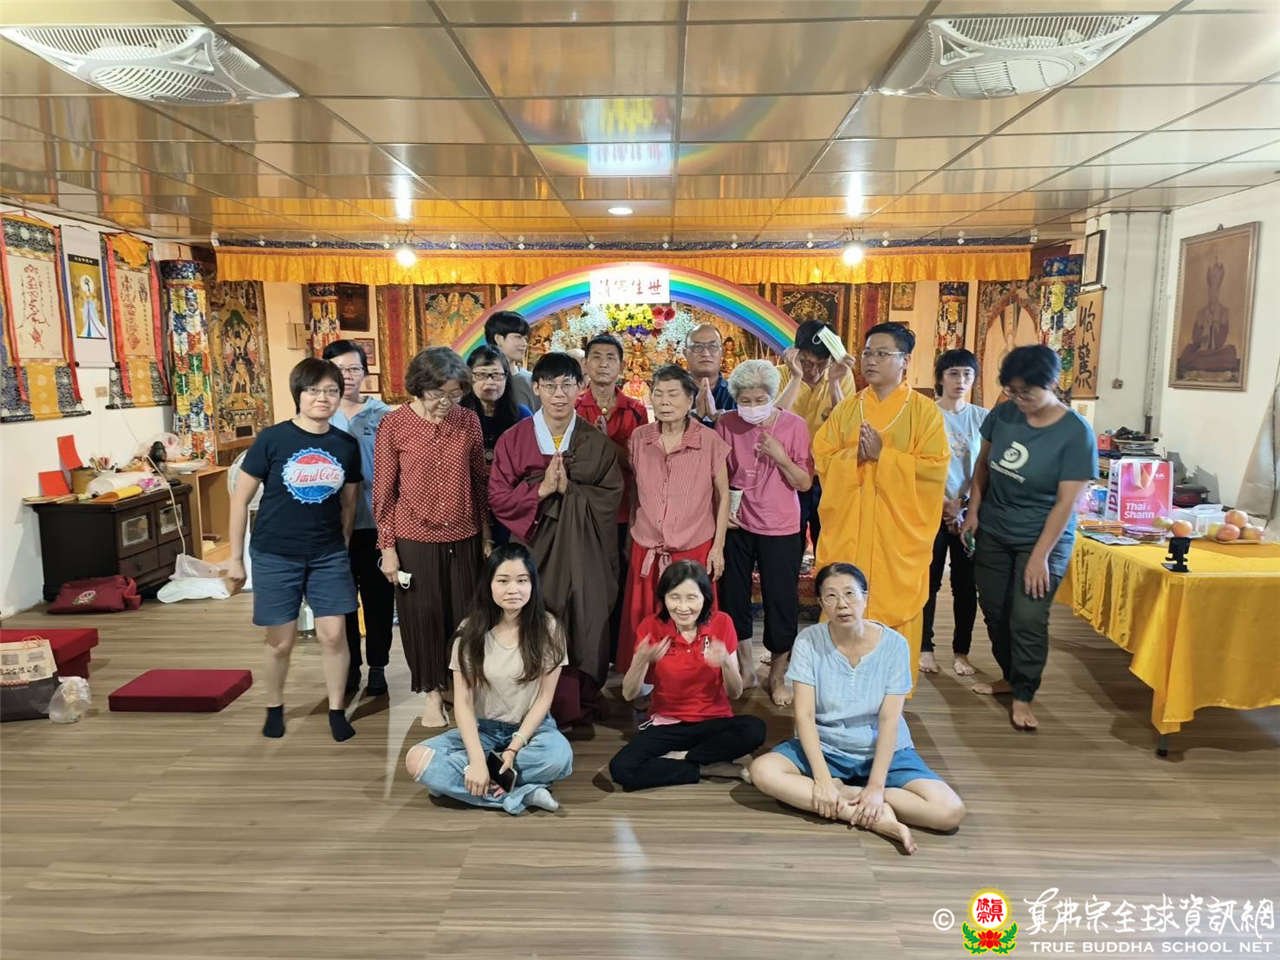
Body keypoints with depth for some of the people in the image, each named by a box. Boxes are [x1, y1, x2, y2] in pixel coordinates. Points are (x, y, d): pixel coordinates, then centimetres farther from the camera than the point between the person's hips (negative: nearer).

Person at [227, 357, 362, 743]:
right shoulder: (272, 439, -10)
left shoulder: (347, 445, -1)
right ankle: (274, 708, 32)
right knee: (281, 641, 8)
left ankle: (337, 710, 18)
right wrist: (235, 557, -2)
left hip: (328, 555, 2)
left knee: (333, 634, 0)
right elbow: (241, 498, -4)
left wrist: (342, 549, 12)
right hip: (275, 556, -2)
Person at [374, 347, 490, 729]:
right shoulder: (394, 425, -8)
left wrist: (486, 536, 8)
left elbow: (480, 481, 6)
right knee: (423, 617, 9)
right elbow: (383, 491, -4)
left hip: (464, 539, 2)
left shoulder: (469, 420, -1)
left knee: (464, 617, 11)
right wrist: (387, 547, -4)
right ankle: (432, 694, 26)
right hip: (415, 540, -2)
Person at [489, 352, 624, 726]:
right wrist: (541, 490, -15)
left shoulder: (597, 442, 4)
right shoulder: (514, 439, 2)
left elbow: (611, 497, 0)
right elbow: (498, 496, -2)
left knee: (584, 625, 4)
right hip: (534, 550, -1)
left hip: (584, 553, 1)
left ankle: (582, 706, 21)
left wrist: (569, 488, -13)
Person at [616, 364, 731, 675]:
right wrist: (630, 534, 10)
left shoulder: (710, 441, -9)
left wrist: (718, 546, -2)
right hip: (646, 549, 3)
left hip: (695, 549, -2)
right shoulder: (639, 438, -1)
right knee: (644, 622, 11)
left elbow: (723, 495, 0)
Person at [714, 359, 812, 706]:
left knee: (781, 601, 3)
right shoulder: (726, 424, -4)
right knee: (733, 597, 11)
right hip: (736, 525, 2)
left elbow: (805, 482, -7)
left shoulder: (793, 425, -8)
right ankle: (745, 665, 31)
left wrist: (780, 457, -21)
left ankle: (778, 674, 22)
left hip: (780, 530, -2)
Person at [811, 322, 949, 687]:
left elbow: (935, 467, -10)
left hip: (899, 530, -3)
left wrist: (882, 455, -15)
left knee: (896, 604, 3)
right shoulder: (846, 409, 9)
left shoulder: (924, 410, -2)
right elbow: (822, 459, 5)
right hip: (848, 526, 3)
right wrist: (855, 455, -13)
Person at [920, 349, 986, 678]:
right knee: (928, 581, 3)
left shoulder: (982, 418, 5)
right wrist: (945, 503, -12)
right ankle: (925, 648, 16)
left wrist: (963, 505, -9)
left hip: (971, 512, 2)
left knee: (966, 584, 6)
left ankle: (961, 651, 19)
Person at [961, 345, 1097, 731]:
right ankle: (1010, 676, 33)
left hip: (1042, 538, -4)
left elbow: (1066, 502, -18)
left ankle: (1023, 698, 10)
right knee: (995, 611, 12)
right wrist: (973, 510, 4)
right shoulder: (1003, 414, -6)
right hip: (993, 533, 5)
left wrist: (1040, 556, -19)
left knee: (1027, 619, -6)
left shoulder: (1076, 433, -17)